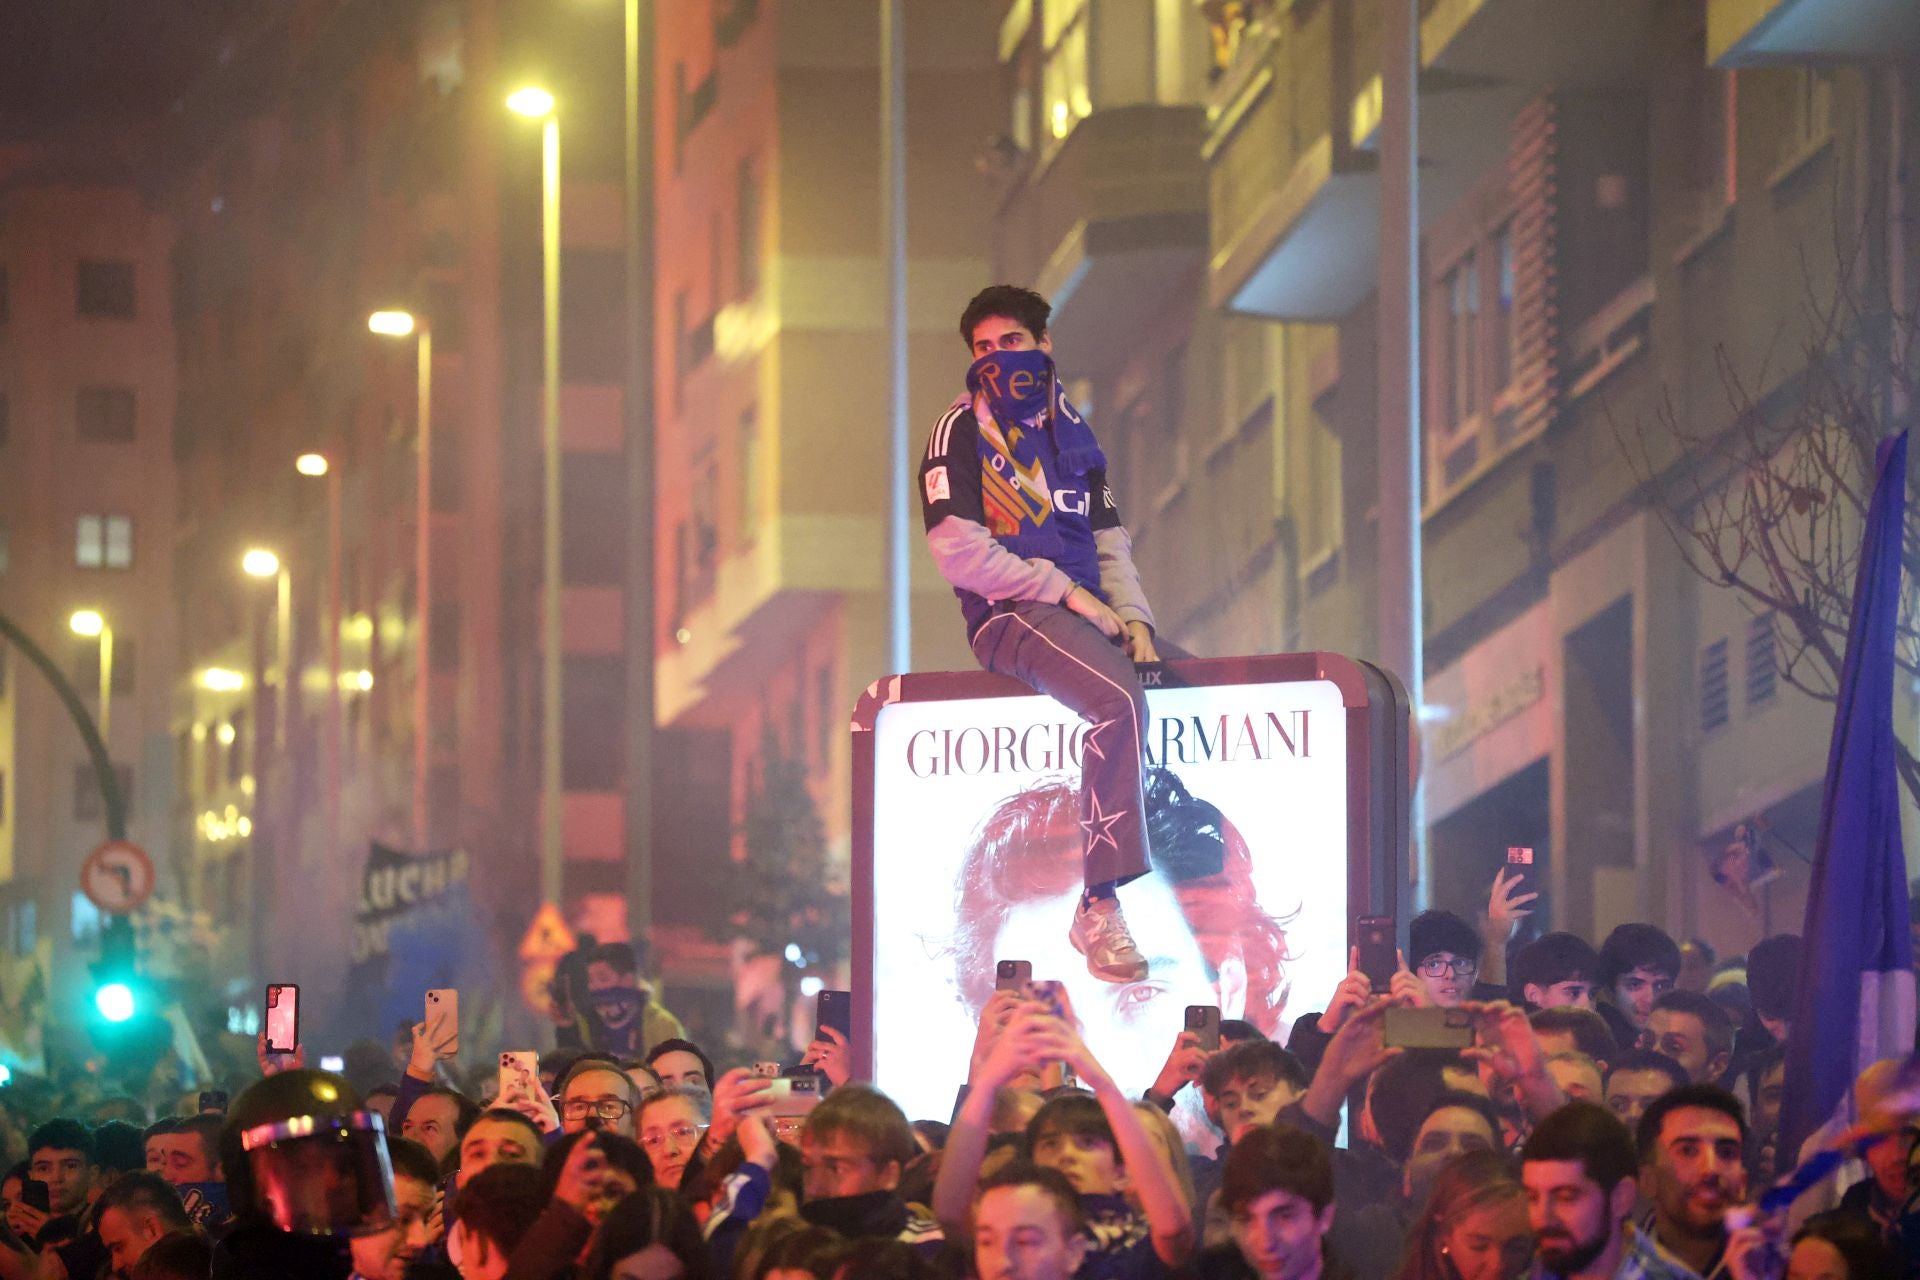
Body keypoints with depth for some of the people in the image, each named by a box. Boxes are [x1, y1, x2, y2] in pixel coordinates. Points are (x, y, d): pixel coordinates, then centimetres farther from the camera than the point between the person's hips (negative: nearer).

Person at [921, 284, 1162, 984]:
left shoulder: (1072, 432, 21)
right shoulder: (961, 430, 1)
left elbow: (1110, 541, 20)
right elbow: (957, 550, -10)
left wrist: (1132, 615, 1)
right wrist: (1065, 591, -13)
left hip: (1088, 609, 7)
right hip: (1010, 615, -7)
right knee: (1121, 700, -33)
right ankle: (1101, 910, -35)